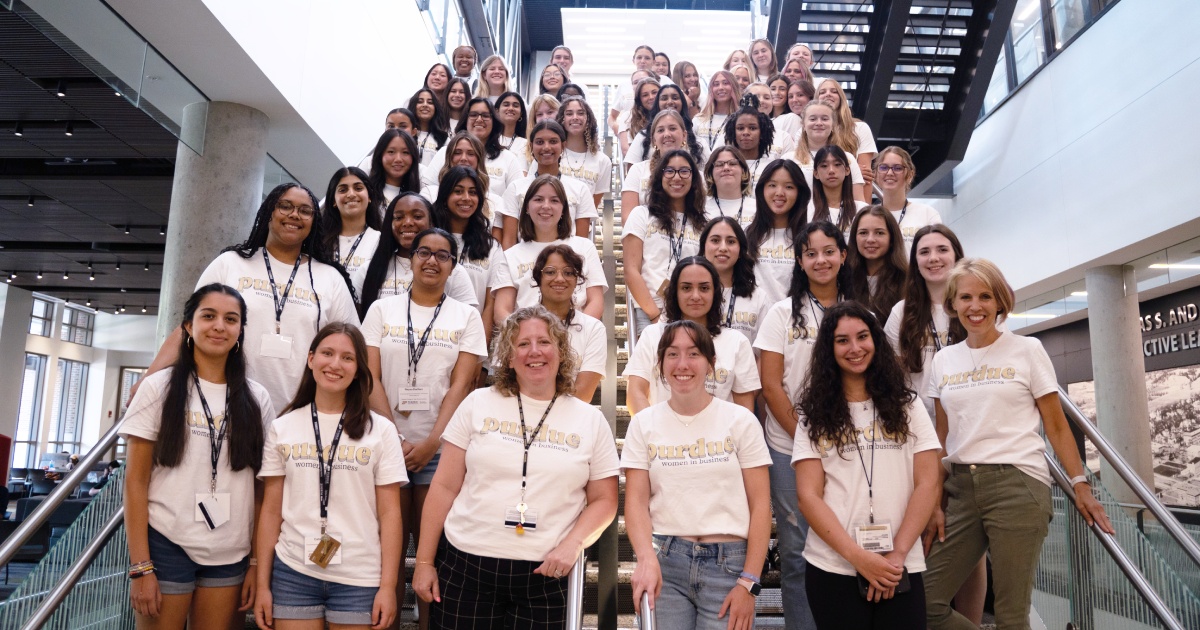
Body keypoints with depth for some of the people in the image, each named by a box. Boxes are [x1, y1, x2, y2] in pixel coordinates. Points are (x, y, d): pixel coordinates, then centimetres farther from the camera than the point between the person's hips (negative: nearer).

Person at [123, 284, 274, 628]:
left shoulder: (257, 399, 4)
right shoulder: (159, 388, -1)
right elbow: (135, 482, -3)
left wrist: (256, 562, 3)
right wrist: (141, 566, -9)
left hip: (230, 555, 2)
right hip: (166, 547, -2)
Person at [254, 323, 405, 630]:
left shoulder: (380, 430, 0)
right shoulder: (281, 428, 5)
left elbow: (390, 514, -1)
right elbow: (271, 511, 7)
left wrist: (388, 585, -5)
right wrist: (262, 583, 4)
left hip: (360, 579, -1)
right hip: (292, 574, 1)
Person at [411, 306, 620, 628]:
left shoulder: (591, 420, 4)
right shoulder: (478, 404, 3)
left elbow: (604, 501, 5)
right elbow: (445, 487, 3)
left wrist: (572, 544, -11)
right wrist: (424, 561, 1)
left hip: (546, 572, 0)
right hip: (465, 564, 0)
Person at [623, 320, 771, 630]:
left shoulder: (740, 420, 0)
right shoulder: (643, 423, 4)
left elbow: (760, 504, -1)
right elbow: (636, 501, 0)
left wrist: (749, 583, -7)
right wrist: (647, 558, -17)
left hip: (728, 563, -1)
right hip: (665, 560, 1)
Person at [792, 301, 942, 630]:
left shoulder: (906, 406, 7)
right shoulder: (816, 416, 3)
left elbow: (927, 484, 1)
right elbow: (809, 497, -4)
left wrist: (897, 555, -9)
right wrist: (858, 556, -14)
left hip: (900, 570, 1)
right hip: (832, 569, -1)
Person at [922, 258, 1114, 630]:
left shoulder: (1027, 350, 2)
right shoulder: (942, 361, 11)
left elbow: (1056, 425, 3)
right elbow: (942, 440, 11)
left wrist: (1080, 485, -5)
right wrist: (935, 503, 5)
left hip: (1018, 486, -4)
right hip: (960, 488, 4)